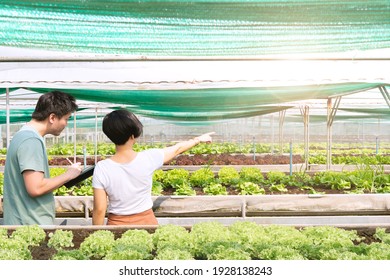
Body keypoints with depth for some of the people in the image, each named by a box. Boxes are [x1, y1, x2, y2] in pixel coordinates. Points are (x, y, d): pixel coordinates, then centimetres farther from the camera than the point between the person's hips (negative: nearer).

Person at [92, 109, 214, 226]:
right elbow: (177, 149, 4)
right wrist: (199, 139, 22)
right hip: (146, 221, 1)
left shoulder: (102, 168, -18)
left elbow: (99, 210, -13)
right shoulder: (148, 158, -15)